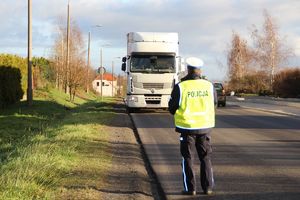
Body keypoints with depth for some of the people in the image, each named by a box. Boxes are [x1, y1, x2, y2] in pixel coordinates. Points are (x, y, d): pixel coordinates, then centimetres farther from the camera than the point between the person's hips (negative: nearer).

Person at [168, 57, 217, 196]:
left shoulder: (180, 87, -12)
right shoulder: (209, 86, -4)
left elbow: (172, 108, -5)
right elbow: (214, 104, 10)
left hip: (187, 127, -2)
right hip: (205, 127, 2)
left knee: (187, 158, 9)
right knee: (205, 158, 14)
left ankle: (190, 188, 7)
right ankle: (208, 187, 14)